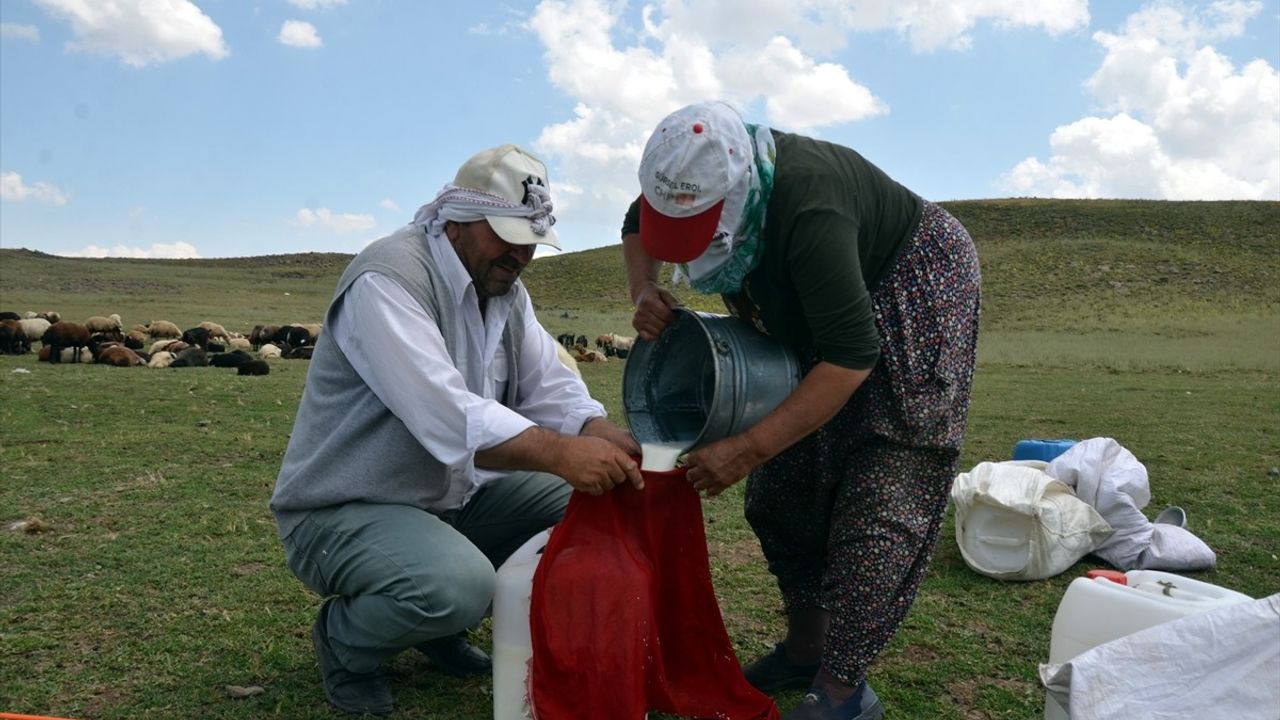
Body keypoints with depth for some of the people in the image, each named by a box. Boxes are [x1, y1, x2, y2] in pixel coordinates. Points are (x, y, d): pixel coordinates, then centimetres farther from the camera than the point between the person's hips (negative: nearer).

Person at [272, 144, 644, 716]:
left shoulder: (505, 290, 6)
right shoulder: (388, 279, -22)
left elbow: (551, 389, -4)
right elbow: (445, 415, -36)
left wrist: (615, 443, -23)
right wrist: (562, 454, -44)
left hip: (452, 497, 9)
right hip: (342, 512, -8)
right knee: (458, 583, -35)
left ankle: (443, 624, 13)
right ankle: (344, 638, 0)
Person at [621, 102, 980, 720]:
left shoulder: (805, 209, -40)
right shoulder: (699, 178, -17)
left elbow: (852, 355, -39)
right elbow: (637, 227, 5)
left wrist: (749, 448, -40)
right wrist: (644, 290, -16)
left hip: (914, 292, -8)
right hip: (813, 313, 8)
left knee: (880, 497, -14)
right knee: (787, 485, 5)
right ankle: (805, 650, 16)